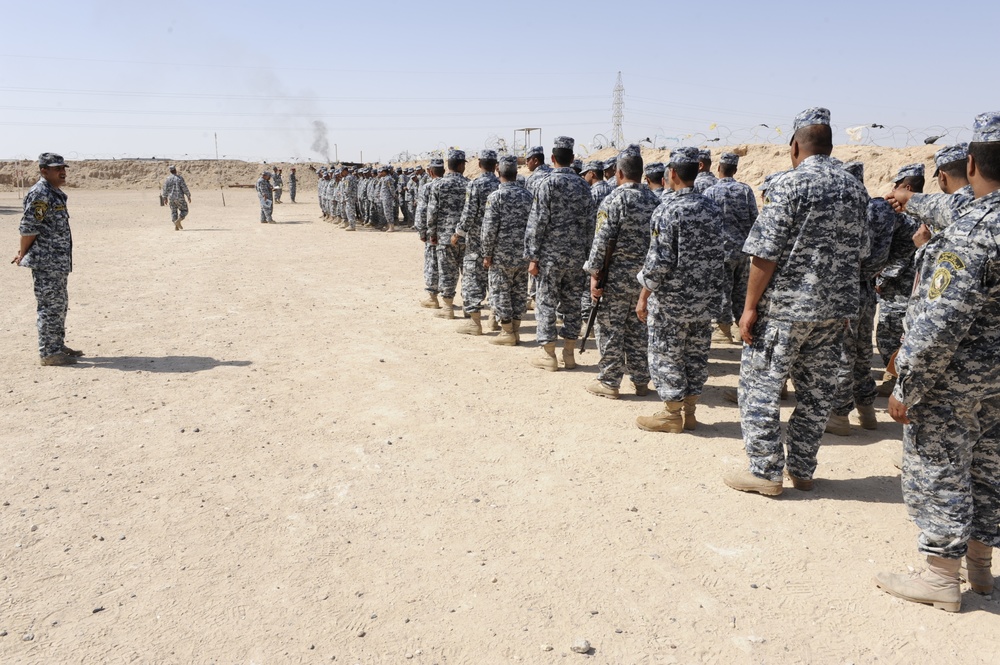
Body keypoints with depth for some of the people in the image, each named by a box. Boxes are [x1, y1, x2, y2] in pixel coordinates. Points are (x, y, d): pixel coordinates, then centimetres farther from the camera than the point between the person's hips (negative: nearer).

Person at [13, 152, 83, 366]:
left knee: (60, 303, 16)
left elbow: (30, 228, 20)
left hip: (59, 261, 10)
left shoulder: (55, 193, 15)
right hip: (46, 261, -10)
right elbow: (28, 227, -16)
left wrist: (23, 252, 15)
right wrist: (23, 254, -6)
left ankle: (58, 346, 26)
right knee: (50, 305, -5)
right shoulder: (40, 193, -15)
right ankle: (48, 353, 1)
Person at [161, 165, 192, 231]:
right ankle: (178, 221, -13)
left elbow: (165, 190, 5)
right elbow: (185, 189, -9)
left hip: (171, 198, 4)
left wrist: (165, 198, 17)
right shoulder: (180, 178, -9)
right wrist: (189, 197, 0)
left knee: (173, 212, 13)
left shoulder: (167, 179, 2)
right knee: (184, 210, 9)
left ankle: (176, 226, 5)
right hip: (179, 198, -4)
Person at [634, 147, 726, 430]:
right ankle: (689, 412, 24)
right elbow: (719, 253, 11)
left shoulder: (667, 210, -16)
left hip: (672, 299, -7)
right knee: (696, 353, 14)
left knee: (666, 355, 5)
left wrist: (644, 296, -10)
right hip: (705, 299, 7)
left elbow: (659, 259, -19)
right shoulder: (710, 208, 6)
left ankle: (672, 415, 12)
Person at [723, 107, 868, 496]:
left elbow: (765, 254, -16)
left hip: (784, 306, -7)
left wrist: (750, 306, -11)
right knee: (817, 390, 13)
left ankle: (766, 471, 6)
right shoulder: (855, 189, 9)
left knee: (760, 386, 3)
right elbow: (858, 254, 15)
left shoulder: (789, 185, -12)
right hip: (835, 308, 7)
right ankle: (802, 470, 22)